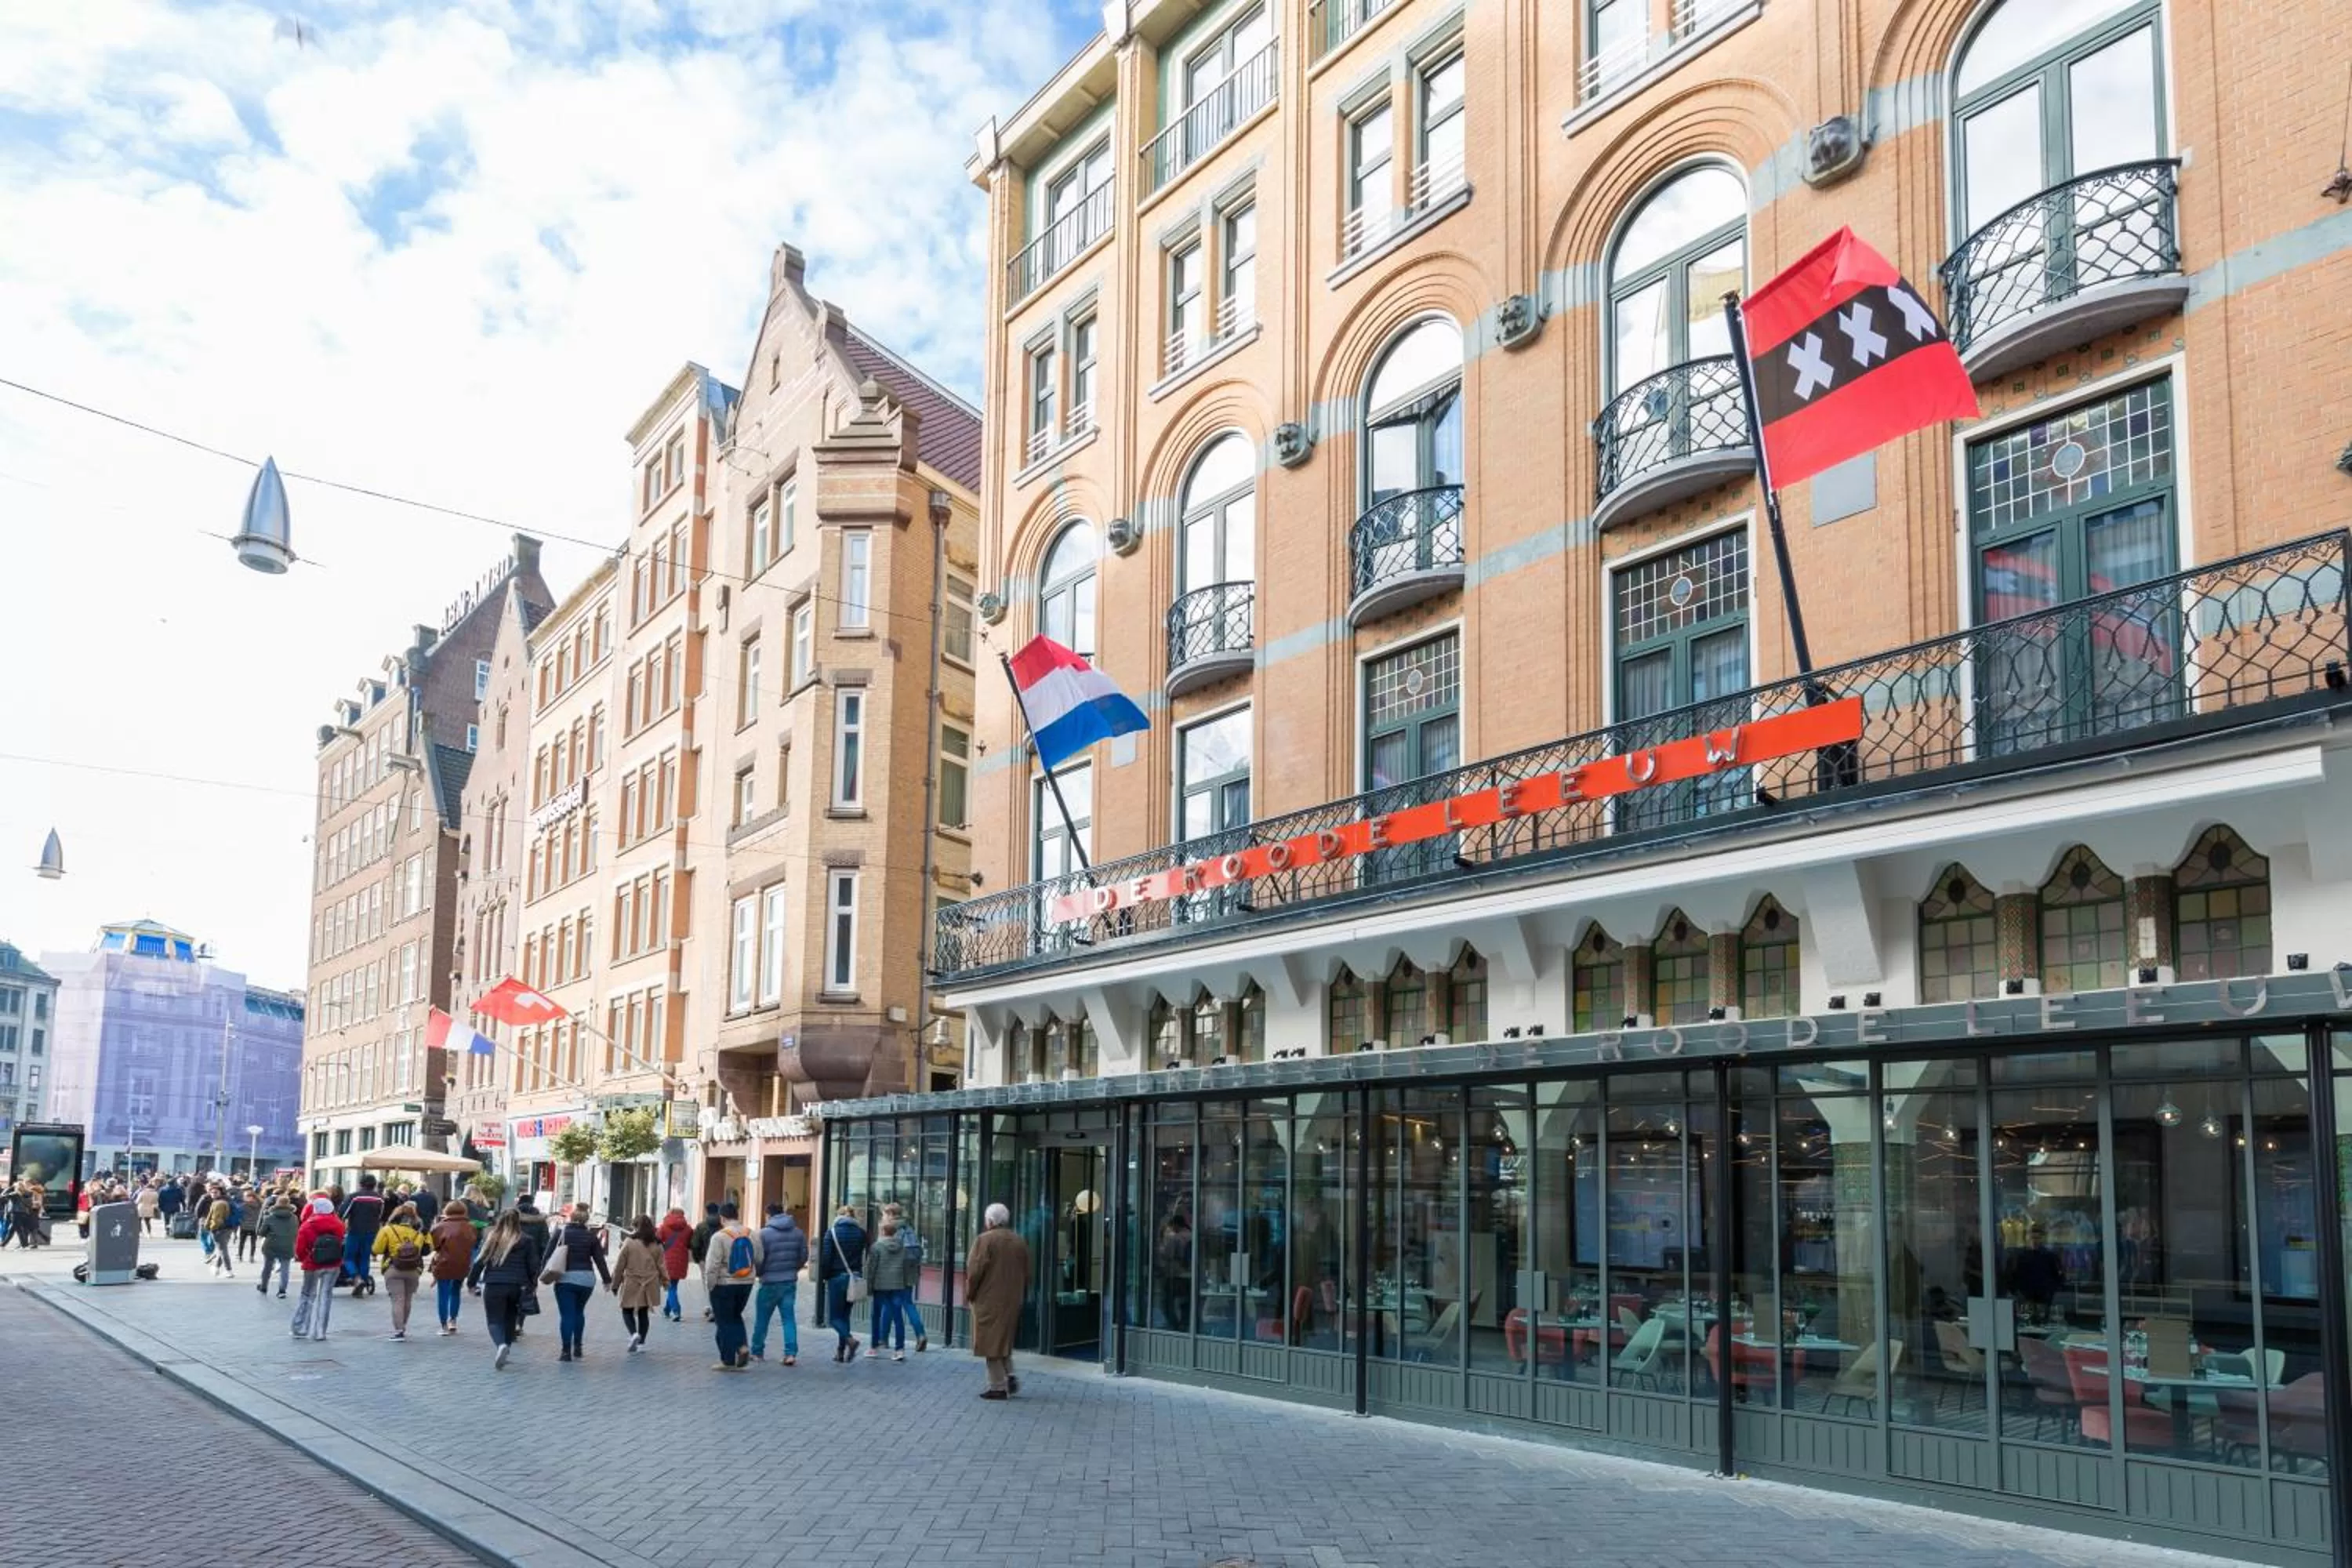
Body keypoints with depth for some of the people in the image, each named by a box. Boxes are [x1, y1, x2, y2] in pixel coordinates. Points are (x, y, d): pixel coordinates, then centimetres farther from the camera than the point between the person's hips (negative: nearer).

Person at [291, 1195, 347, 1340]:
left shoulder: (307, 1226, -10)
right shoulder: (339, 1225, -4)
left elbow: (300, 1249, -6)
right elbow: (342, 1244, 5)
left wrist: (301, 1258, 12)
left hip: (313, 1265, -1)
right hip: (333, 1265, 1)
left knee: (307, 1296, 14)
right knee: (325, 1296, 6)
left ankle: (300, 1330, 15)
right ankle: (319, 1332, 3)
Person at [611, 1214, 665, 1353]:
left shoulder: (629, 1243, -9)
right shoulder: (657, 1245, 1)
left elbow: (619, 1266, -4)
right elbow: (661, 1266, 6)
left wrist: (615, 1284, 6)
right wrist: (660, 1282, 19)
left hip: (631, 1285, -4)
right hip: (649, 1285, 4)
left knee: (627, 1310, 9)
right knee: (644, 1313, 14)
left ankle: (634, 1334, -15)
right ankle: (641, 1342, 16)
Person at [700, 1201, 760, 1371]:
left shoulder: (719, 1236, -15)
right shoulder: (753, 1234, 2)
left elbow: (712, 1265, -16)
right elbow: (759, 1260, 8)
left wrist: (709, 1285, -6)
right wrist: (756, 1276, 22)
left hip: (724, 1285, -5)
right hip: (746, 1283, 5)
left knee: (725, 1322, 5)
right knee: (736, 1316, 22)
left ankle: (728, 1360, 8)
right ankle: (742, 1346, 2)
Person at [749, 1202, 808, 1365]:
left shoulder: (764, 1233, -11)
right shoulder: (797, 1233, 4)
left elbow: (759, 1259, -12)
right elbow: (804, 1256, 7)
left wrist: (758, 1273, 8)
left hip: (770, 1282, -4)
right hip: (790, 1281, 4)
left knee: (762, 1318, 11)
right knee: (788, 1317, 5)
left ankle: (757, 1352, 21)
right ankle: (791, 1352, -5)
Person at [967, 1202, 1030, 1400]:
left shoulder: (984, 1240, -12)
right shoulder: (1019, 1241, 7)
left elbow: (974, 1271, -15)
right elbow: (1026, 1273, 11)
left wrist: (970, 1294, -1)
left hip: (988, 1301, -6)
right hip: (1012, 1302, 6)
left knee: (992, 1341, 0)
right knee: (1004, 1339, 20)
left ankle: (998, 1386, -1)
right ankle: (1009, 1376, 8)